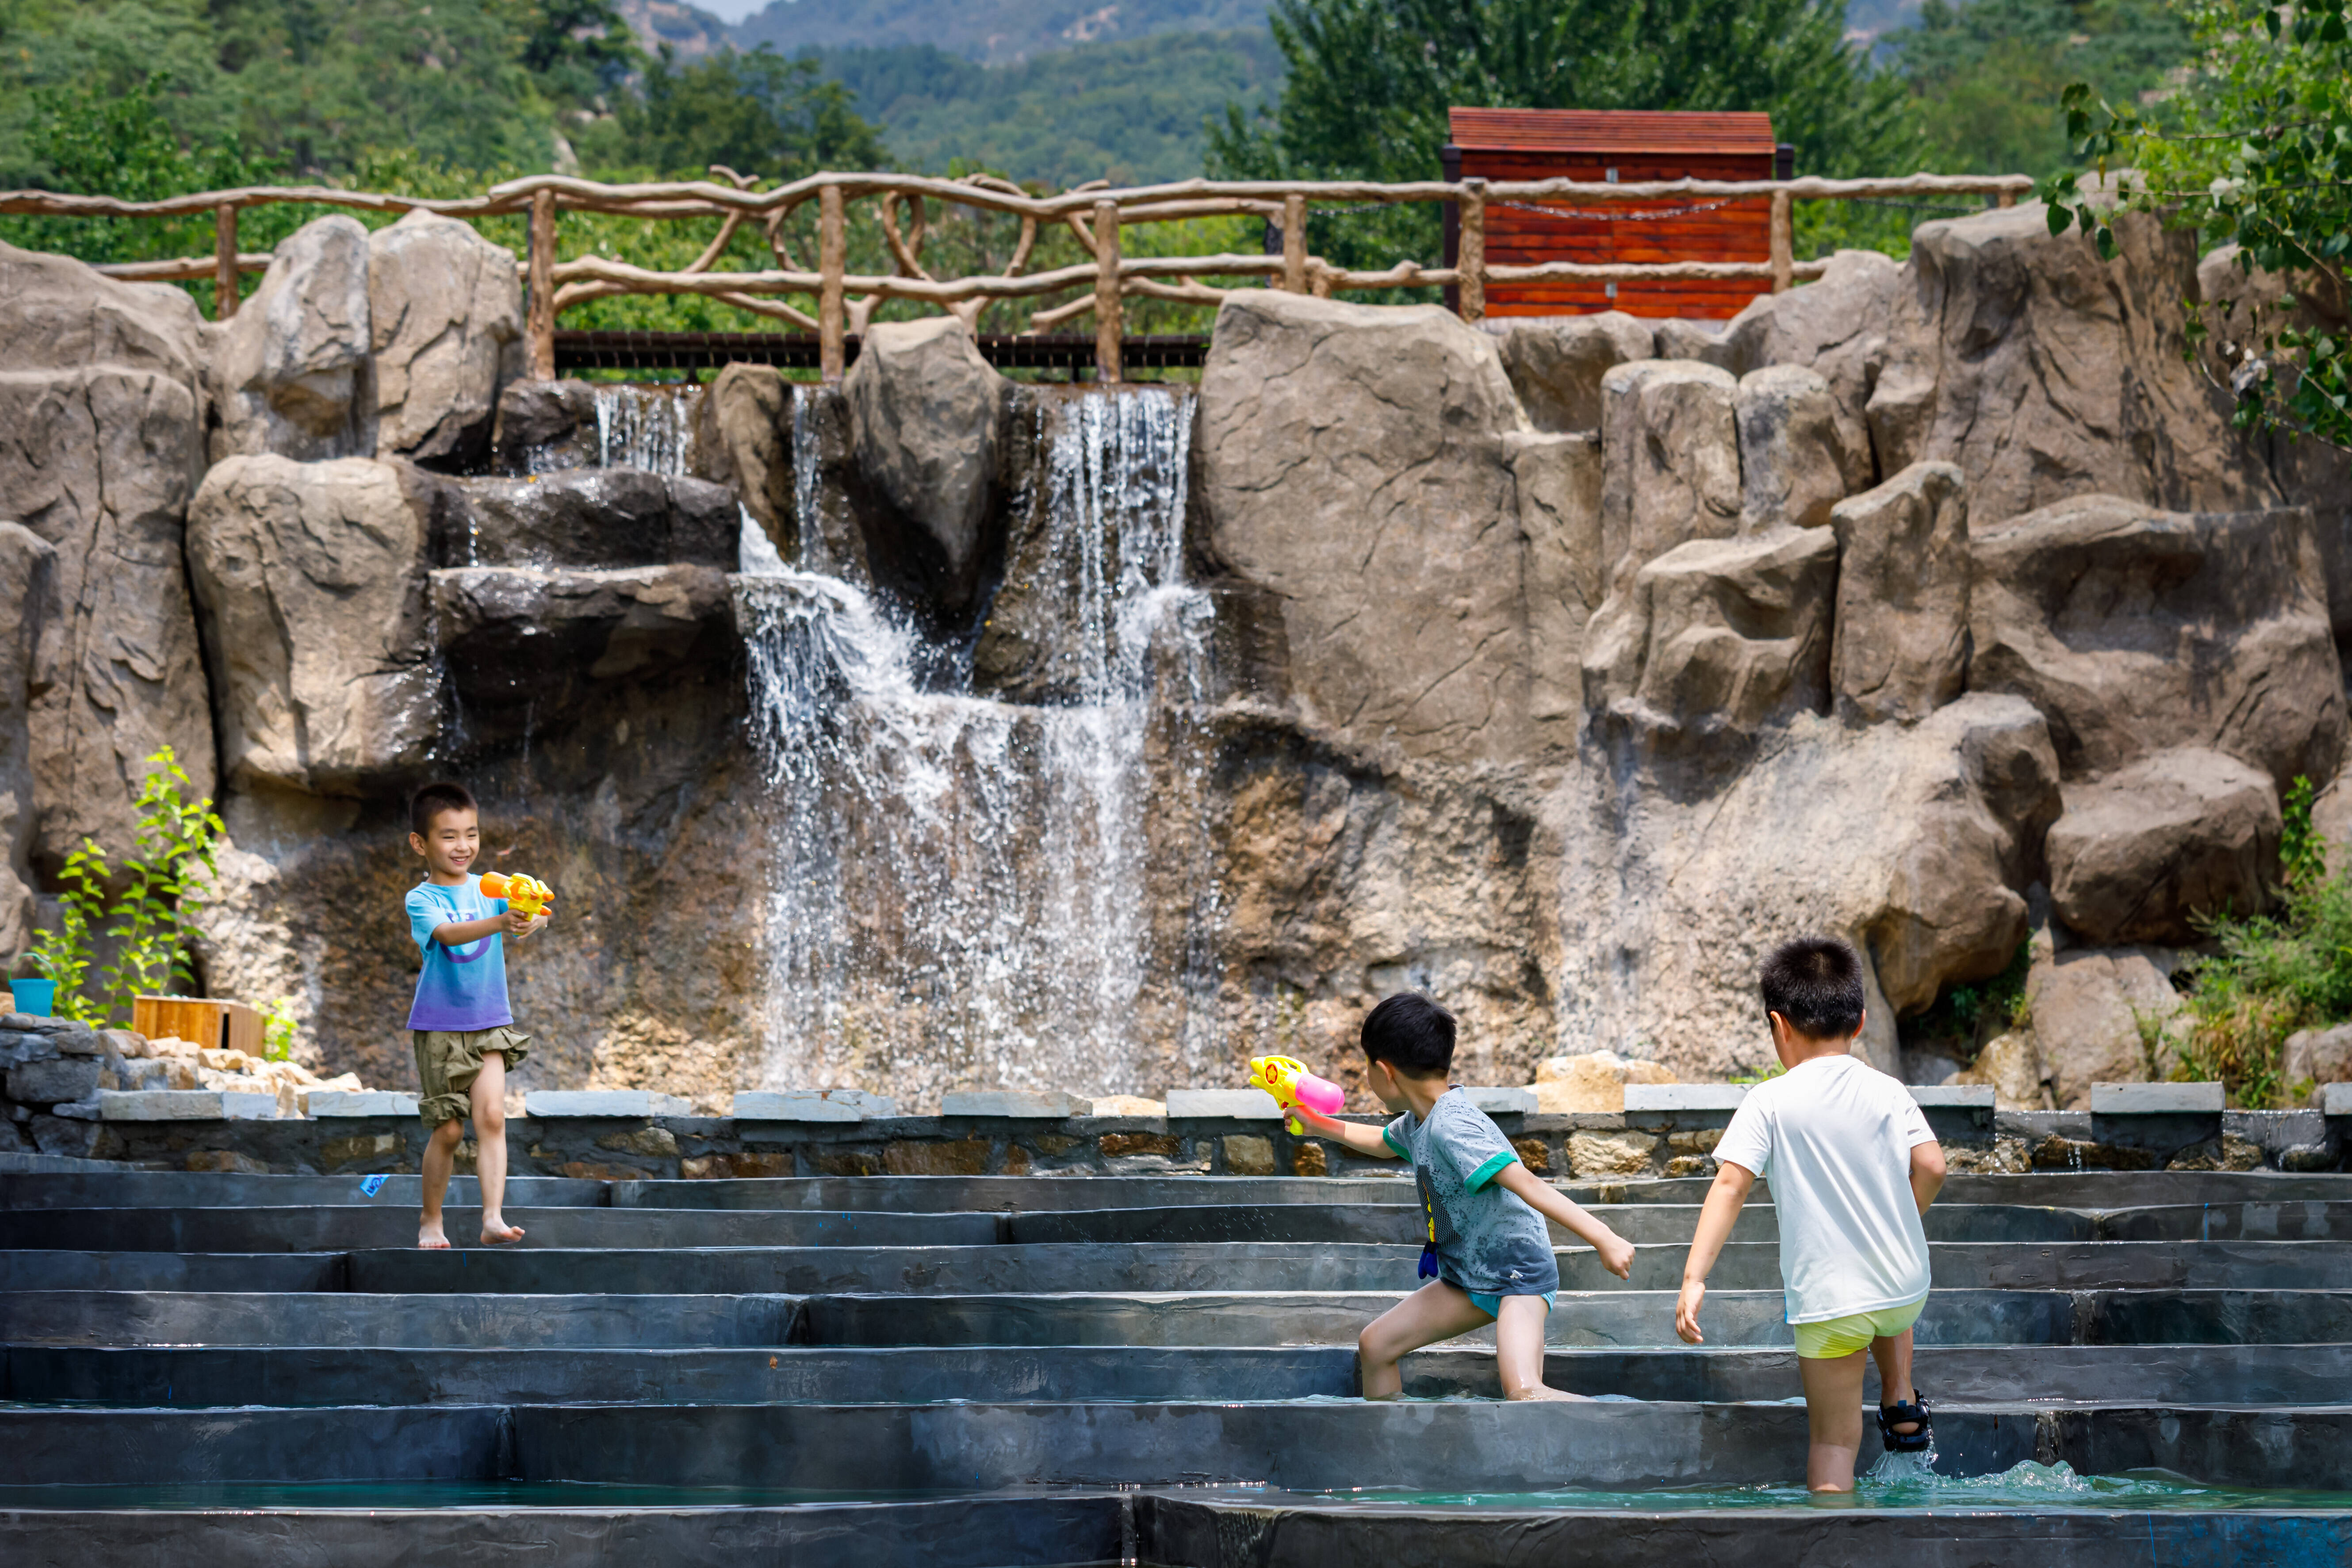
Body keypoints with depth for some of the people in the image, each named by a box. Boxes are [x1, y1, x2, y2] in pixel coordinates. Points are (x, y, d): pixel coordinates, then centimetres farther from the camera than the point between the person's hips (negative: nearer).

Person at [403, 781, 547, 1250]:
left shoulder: (490, 889, 3)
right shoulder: (421, 899, -8)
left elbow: (534, 913, -13)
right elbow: (447, 933, -28)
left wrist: (530, 919, -38)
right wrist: (499, 923, -45)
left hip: (490, 1023, 2)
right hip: (439, 1026, -2)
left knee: (491, 1115, -13)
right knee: (448, 1129, 2)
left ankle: (493, 1217, -19)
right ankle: (431, 1220, 20)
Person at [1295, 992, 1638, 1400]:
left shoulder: (1450, 1127, -25)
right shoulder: (1419, 1121, 6)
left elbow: (1525, 1184, -33)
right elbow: (1382, 1143, 32)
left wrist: (1602, 1239, -39)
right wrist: (1318, 1124, 37)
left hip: (1518, 1273, -10)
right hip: (1469, 1277, 10)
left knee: (1524, 1392, -29)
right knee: (1375, 1345, 11)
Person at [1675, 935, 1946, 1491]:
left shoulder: (1769, 1102, -8)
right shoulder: (1887, 1091, 0)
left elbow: (1730, 1185, -16)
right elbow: (1930, 1167, -8)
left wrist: (1694, 1278, -20)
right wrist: (1901, 1224, 13)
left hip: (1827, 1300, -4)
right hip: (1907, 1288, 4)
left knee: (1834, 1442, 6)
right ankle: (1901, 1404, 36)